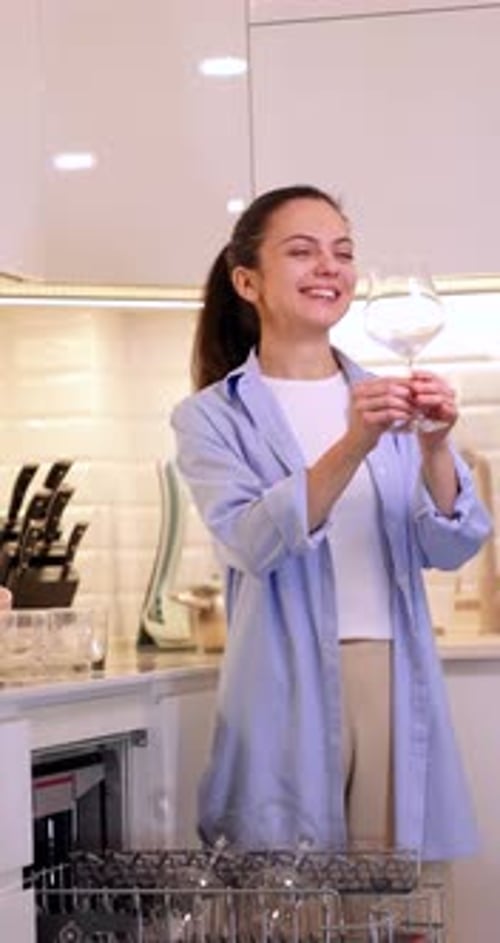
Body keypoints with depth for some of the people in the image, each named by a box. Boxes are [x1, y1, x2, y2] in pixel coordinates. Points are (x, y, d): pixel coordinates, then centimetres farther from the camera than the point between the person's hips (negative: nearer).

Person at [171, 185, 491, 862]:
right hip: (290, 688, -3)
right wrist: (351, 446, -30)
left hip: (398, 680, 3)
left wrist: (435, 449, -19)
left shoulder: (383, 397, 10)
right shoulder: (213, 417, 1)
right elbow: (254, 542, -16)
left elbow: (450, 548, 0)